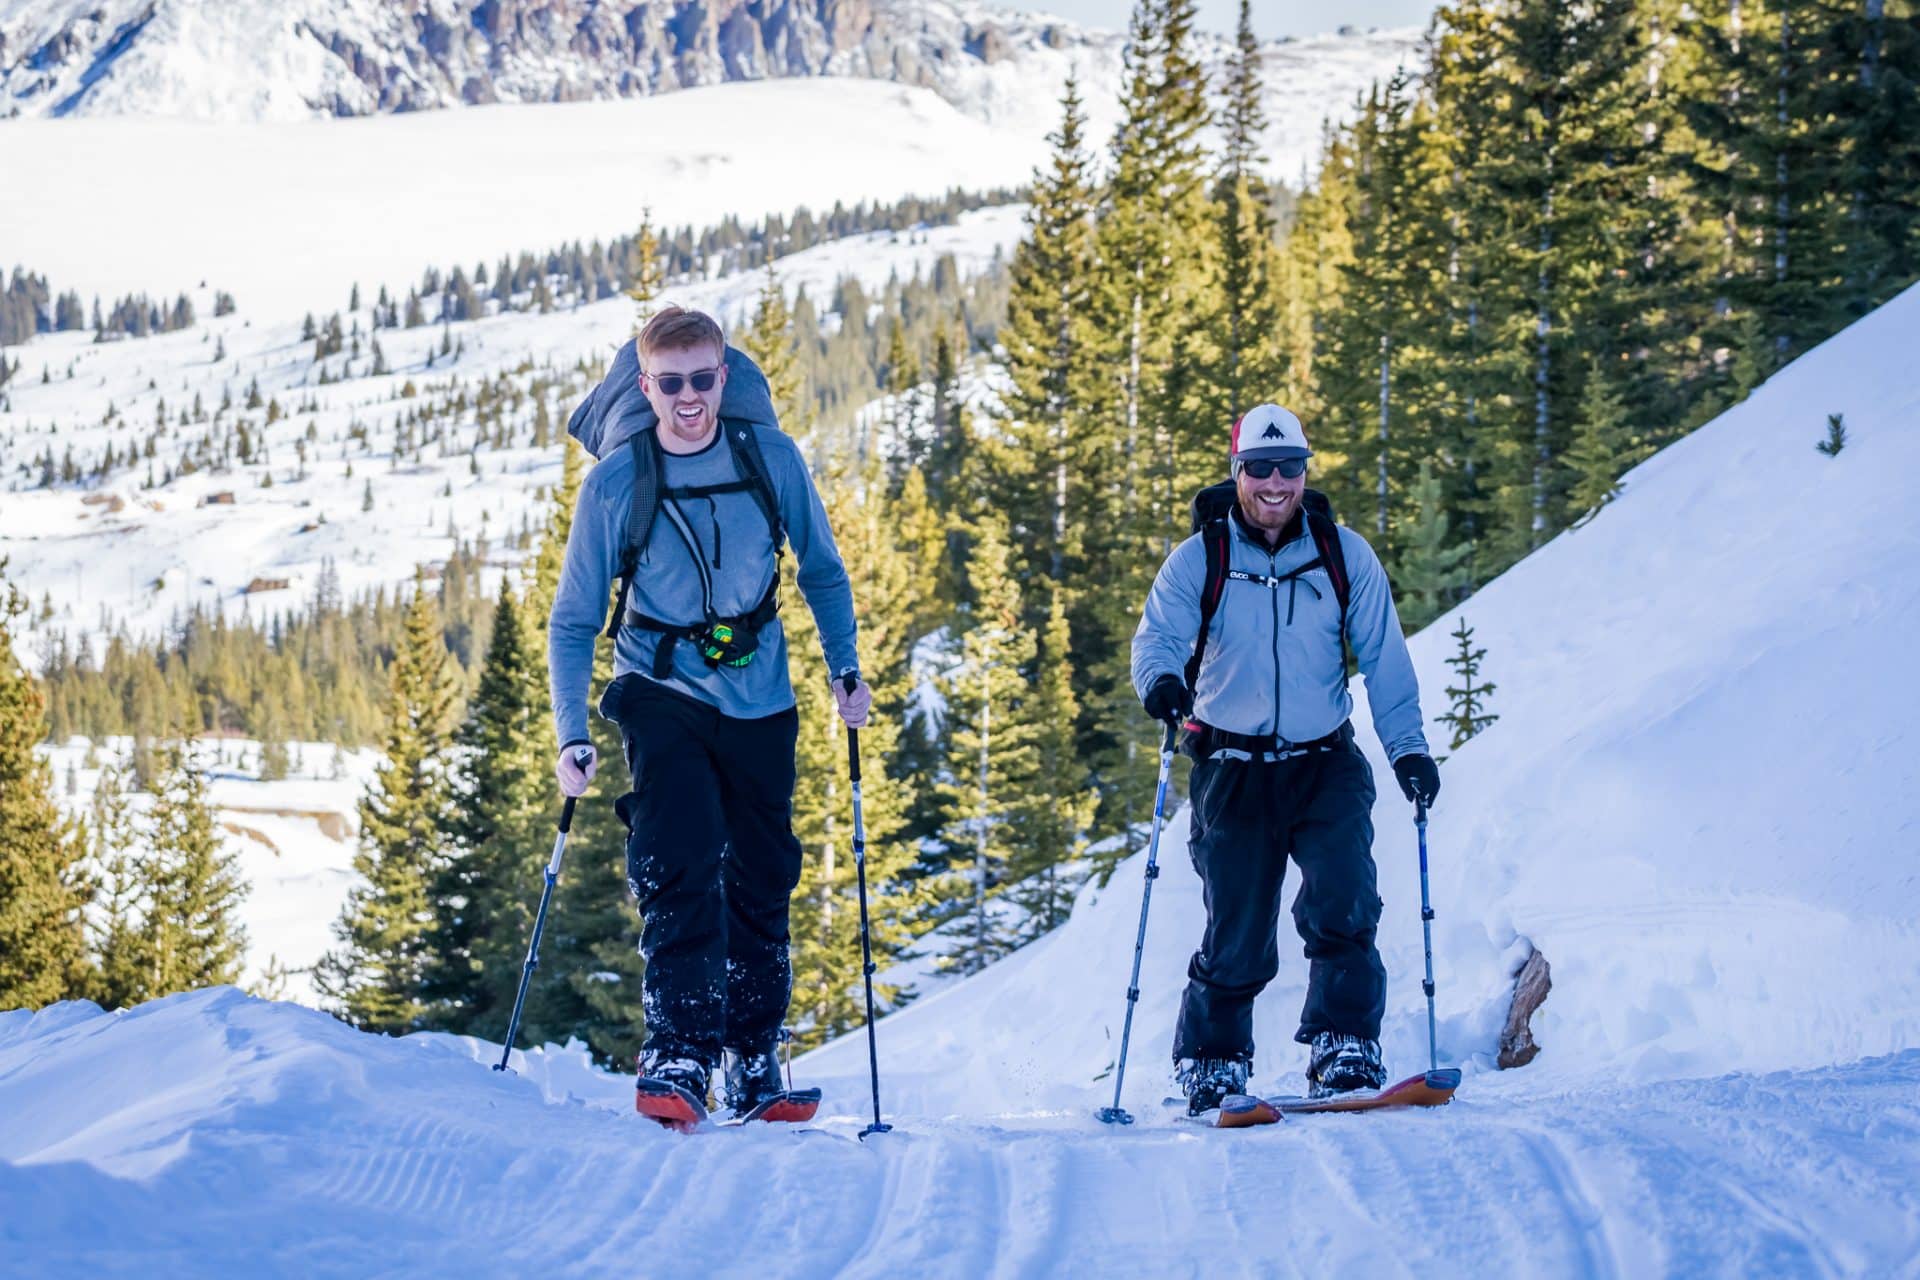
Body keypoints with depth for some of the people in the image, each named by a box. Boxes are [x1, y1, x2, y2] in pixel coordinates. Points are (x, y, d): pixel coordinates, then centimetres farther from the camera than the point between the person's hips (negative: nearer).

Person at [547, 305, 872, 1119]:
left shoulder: (772, 458, -5)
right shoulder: (615, 482, -9)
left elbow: (821, 570, 10)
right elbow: (573, 621, -3)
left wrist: (844, 668, -1)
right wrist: (572, 735, -12)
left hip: (759, 698, 2)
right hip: (662, 692, -2)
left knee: (761, 881, 7)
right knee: (679, 867, -20)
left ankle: (753, 1061, 19)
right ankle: (677, 1053, -20)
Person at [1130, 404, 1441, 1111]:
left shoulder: (1345, 556, 3)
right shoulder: (1198, 560, 0)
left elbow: (1384, 658, 4)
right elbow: (1157, 636, -10)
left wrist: (1407, 747, -6)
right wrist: (1161, 680, -33)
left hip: (1326, 765, 1)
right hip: (1233, 768, -1)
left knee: (1343, 906, -18)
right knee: (1236, 931, 1)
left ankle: (1345, 1049, -8)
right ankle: (1211, 1061, 19)